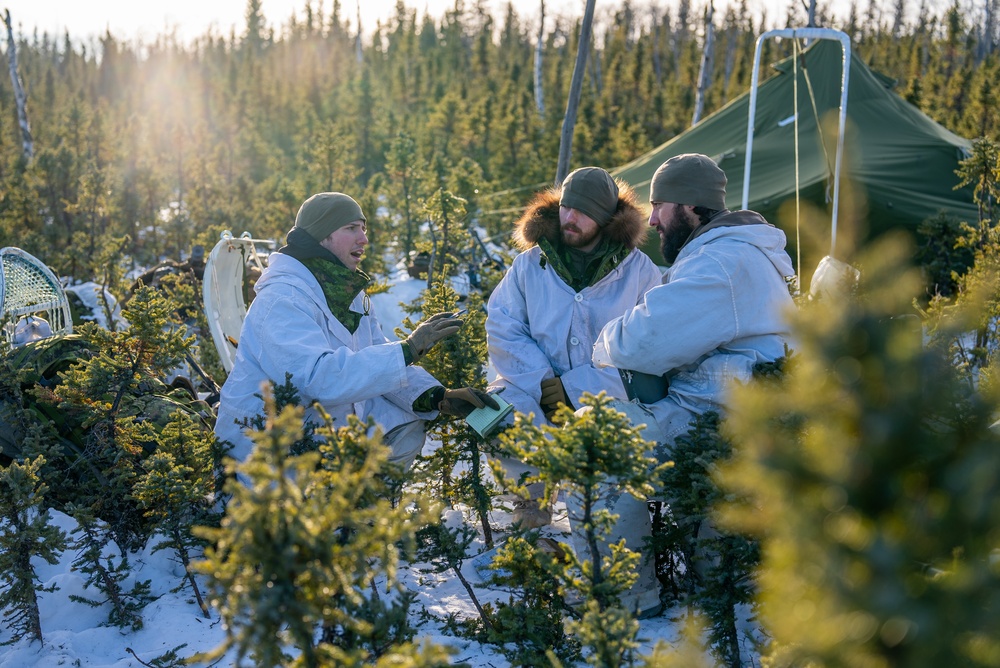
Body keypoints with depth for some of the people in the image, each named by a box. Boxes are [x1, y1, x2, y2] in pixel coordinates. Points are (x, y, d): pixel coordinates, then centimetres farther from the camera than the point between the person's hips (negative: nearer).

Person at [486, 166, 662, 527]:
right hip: (538, 396, 2)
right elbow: (503, 330, -1)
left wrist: (575, 388, -17)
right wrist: (542, 383, -18)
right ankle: (533, 497, -5)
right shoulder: (528, 265, 8)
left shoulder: (639, 270, 1)